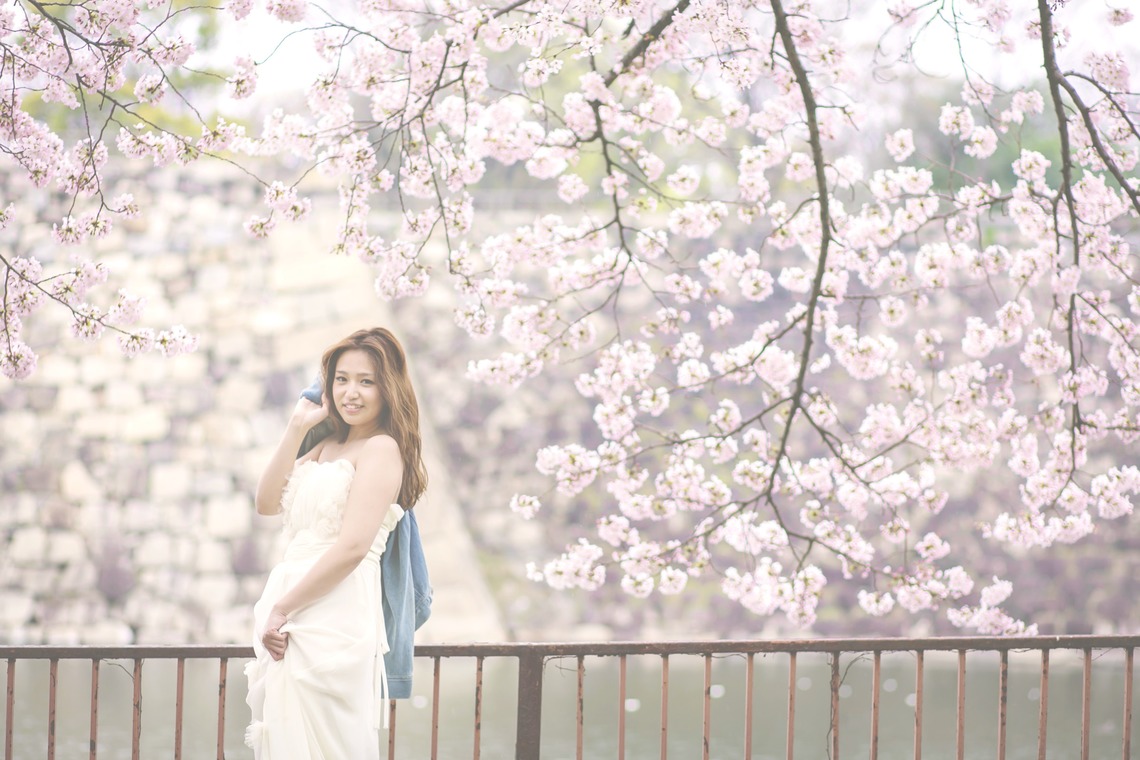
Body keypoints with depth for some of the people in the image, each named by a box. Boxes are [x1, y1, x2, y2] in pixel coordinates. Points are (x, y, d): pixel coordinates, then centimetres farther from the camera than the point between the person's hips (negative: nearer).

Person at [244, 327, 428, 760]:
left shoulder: (381, 449, -8)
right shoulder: (327, 447, 19)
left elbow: (352, 547, -17)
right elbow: (267, 503, 13)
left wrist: (282, 608, -13)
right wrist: (296, 428, 8)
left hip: (332, 621, -8)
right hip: (295, 623, 8)